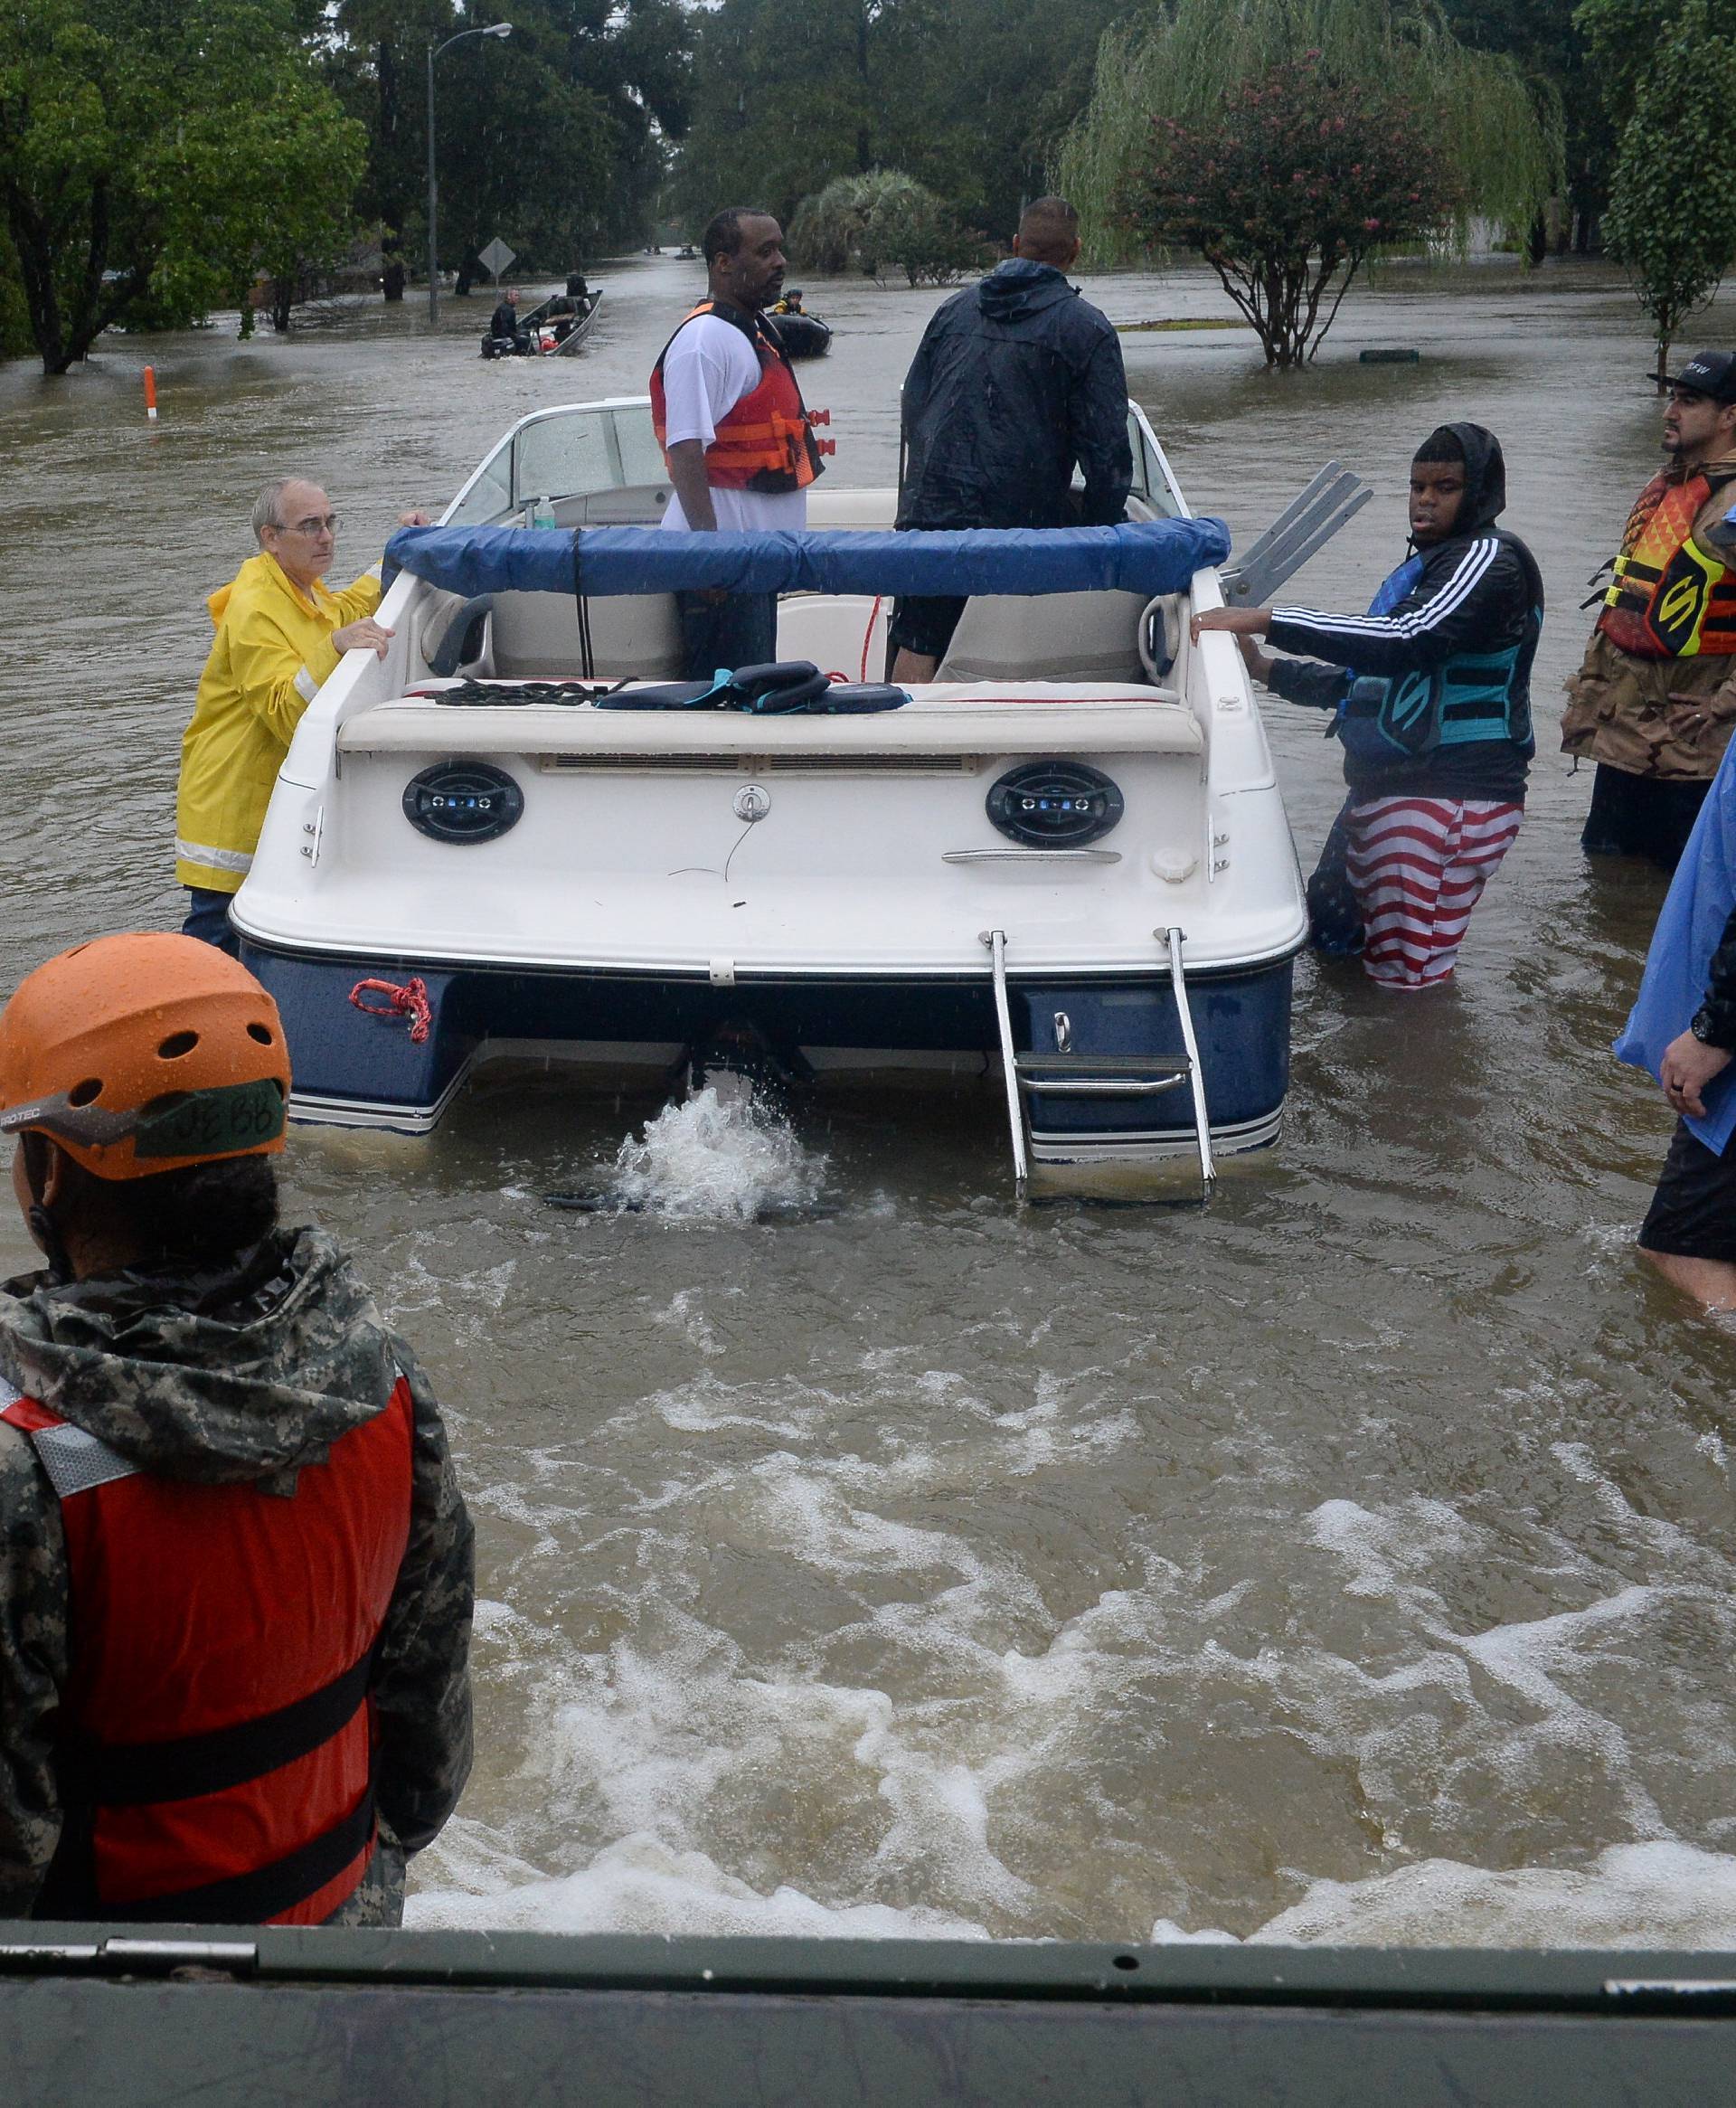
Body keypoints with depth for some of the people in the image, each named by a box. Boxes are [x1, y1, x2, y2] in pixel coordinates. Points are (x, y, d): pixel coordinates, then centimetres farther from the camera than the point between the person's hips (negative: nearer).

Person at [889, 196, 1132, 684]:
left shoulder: (953, 309, 13)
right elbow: (1107, 447, -6)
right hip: (1025, 521, -3)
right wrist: (1100, 529, 3)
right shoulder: (1087, 328, -1)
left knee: (915, 653, 6)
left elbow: (912, 406, 18)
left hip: (930, 510, 4)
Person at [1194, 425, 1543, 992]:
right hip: (1384, 785, 10)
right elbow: (1369, 681, 25)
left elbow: (1408, 641, -28)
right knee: (1329, 931, 22)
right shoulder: (1425, 566, 19)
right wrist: (1267, 668, 16)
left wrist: (1266, 620, -29)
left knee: (1406, 978, -5)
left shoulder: (1490, 557, -12)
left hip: (1450, 796, -10)